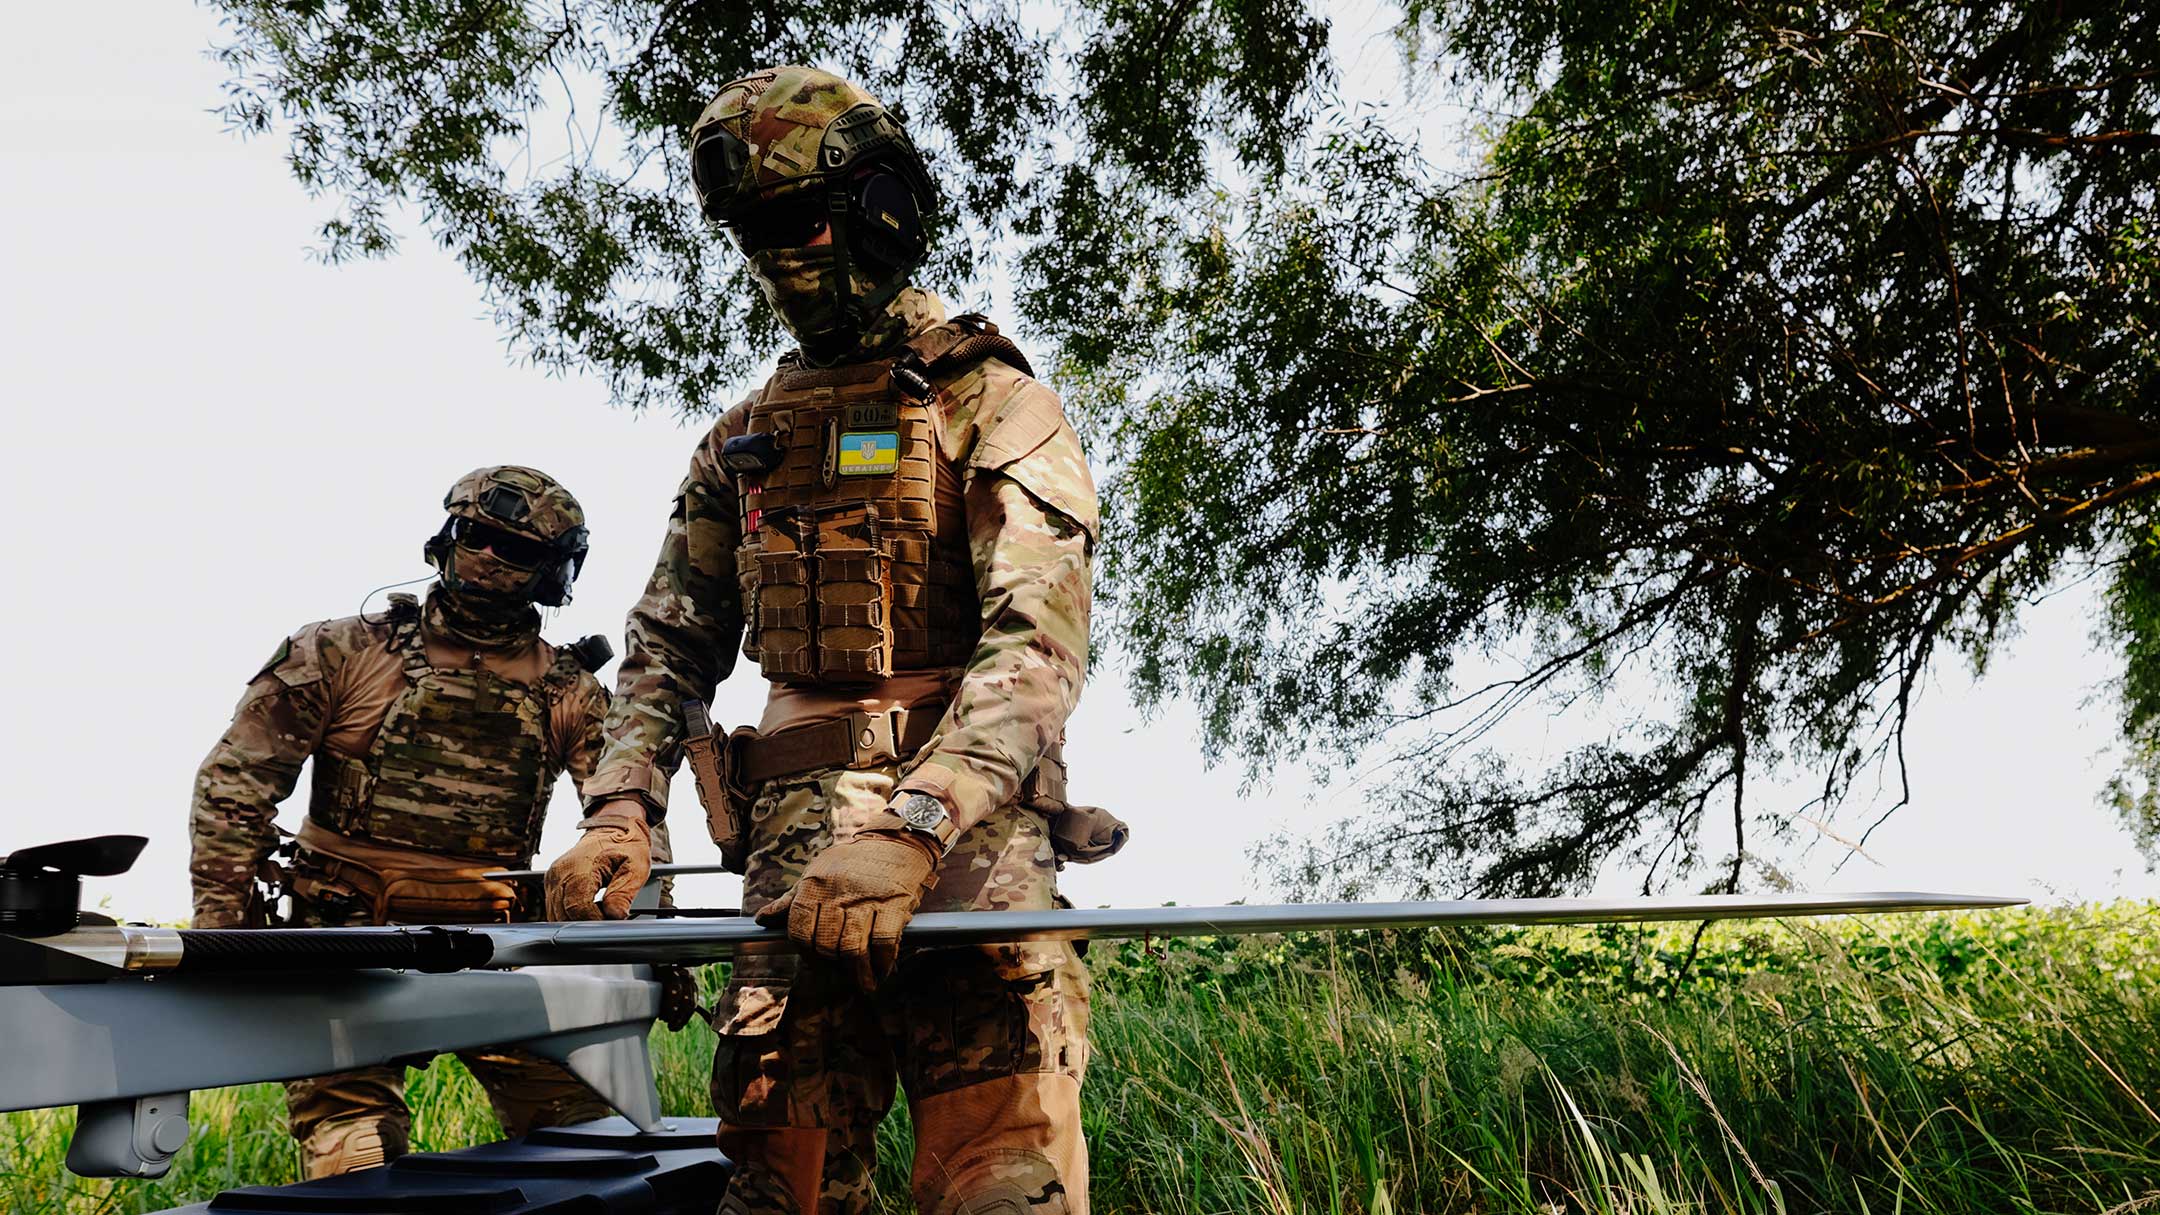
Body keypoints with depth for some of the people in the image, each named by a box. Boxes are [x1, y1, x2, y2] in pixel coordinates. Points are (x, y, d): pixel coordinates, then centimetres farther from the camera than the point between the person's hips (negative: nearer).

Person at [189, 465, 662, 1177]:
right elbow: (236, 781, 2)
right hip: (350, 933, -1)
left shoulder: (567, 692, 6)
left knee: (591, 1137, -1)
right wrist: (223, 929, -4)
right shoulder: (344, 651, 2)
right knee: (354, 1156, -10)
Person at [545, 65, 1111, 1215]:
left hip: (968, 848, -4)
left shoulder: (992, 403, 2)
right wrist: (618, 811, 1)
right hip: (795, 860, 5)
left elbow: (1037, 644, -12)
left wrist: (910, 830, -26)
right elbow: (670, 648, 20)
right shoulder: (740, 442, 20)